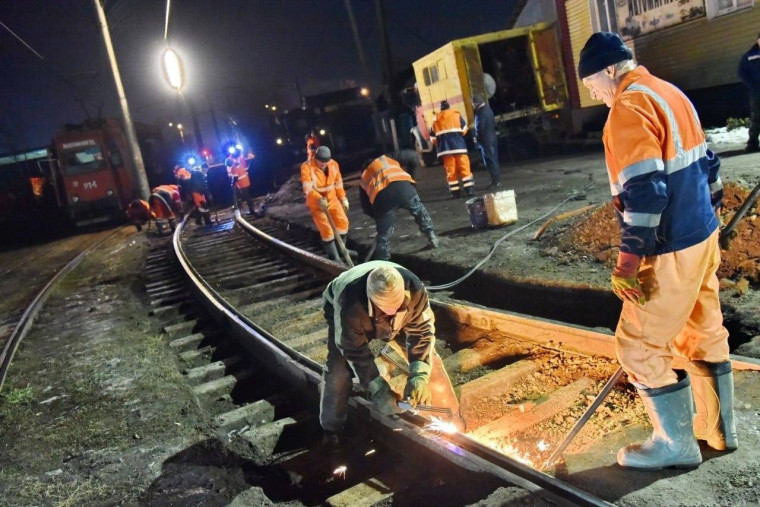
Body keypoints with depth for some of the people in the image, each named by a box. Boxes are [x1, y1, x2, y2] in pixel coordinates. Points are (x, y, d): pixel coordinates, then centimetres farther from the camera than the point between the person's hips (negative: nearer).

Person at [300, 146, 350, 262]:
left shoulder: (334, 164, -6)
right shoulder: (306, 167, -22)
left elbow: (338, 183, 9)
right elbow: (308, 188, -30)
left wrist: (343, 198, 12)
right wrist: (319, 199, -46)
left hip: (332, 199, 5)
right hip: (316, 202, -5)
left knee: (342, 221, 3)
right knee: (326, 228, -12)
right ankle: (334, 257, -2)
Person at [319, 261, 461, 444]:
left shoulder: (414, 289, -39)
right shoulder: (349, 304, -46)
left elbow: (421, 330, -25)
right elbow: (354, 351, -32)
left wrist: (419, 376, -33)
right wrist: (378, 390, -34)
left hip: (397, 322, 3)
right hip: (348, 317, -2)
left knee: (428, 361, -5)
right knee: (339, 370, -18)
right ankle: (331, 432, 7)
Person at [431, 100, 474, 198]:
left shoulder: (435, 120, 13)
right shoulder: (456, 115, 7)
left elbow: (433, 136, 12)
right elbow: (464, 129, 1)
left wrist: (439, 145, 27)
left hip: (445, 148, 2)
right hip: (458, 146, -2)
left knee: (450, 170, 3)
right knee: (464, 167, 1)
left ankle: (455, 191, 3)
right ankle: (469, 188, -5)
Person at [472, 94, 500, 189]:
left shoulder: (481, 112, -17)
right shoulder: (487, 109, 14)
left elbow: (480, 128, -20)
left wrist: (477, 139, -6)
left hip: (486, 141, -10)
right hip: (492, 139, 10)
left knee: (490, 161, -7)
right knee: (493, 160, 13)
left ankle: (496, 181, -5)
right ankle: (496, 180, 18)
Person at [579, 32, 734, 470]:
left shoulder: (629, 105, -17)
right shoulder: (670, 92, 12)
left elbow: (644, 190, -26)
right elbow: (706, 163, 18)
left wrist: (629, 258, -23)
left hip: (672, 250, -10)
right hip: (704, 235, 10)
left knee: (639, 345, 3)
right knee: (704, 332, 19)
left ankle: (677, 444, 17)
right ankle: (718, 428, 34)